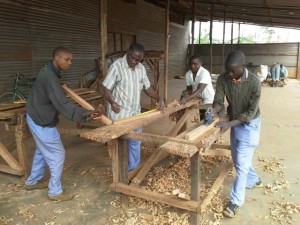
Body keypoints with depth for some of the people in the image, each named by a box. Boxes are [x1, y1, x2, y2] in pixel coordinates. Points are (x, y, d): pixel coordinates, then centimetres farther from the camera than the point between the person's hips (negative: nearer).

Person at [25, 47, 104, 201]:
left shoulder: (49, 72, 7)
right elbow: (62, 104, -35)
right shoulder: (49, 76, -26)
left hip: (37, 118, 10)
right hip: (42, 122, -10)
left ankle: (32, 181, 40)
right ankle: (55, 192, 12)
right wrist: (86, 115, -41)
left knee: (42, 151, 23)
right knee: (57, 154, -1)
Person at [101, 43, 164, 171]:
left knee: (135, 141, 16)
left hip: (135, 112, 7)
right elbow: (106, 88, -15)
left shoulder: (141, 68, 5)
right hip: (119, 113, -6)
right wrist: (112, 102, -34)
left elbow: (147, 87, 11)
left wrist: (159, 98, -6)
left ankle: (134, 168, 34)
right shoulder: (116, 66, -14)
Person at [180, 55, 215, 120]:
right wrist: (186, 92, -20)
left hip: (207, 100, -5)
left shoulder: (204, 73, -26)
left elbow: (199, 90, -37)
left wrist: (186, 99, -49)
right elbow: (189, 88, 5)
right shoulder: (188, 74, -6)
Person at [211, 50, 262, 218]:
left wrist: (229, 124, -30)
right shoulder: (223, 79, -14)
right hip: (234, 121, 6)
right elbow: (219, 100, -11)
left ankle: (236, 200, 8)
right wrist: (212, 111, -34)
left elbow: (251, 112, -24)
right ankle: (254, 181, 45)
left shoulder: (254, 82, -27)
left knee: (242, 162, -4)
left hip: (249, 124, -6)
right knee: (238, 158, 19)